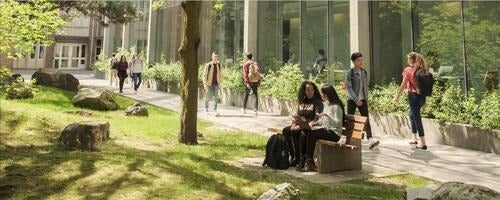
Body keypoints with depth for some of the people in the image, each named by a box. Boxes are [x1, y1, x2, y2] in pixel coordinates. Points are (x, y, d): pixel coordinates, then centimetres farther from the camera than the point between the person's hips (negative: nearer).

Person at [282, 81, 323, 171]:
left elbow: (317, 119, -14)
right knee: (286, 130, -18)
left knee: (298, 133, -35)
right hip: (300, 125, 7)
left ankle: (302, 160, -24)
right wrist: (293, 124, -4)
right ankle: (293, 156, -11)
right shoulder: (301, 101, 17)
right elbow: (296, 115, 18)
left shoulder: (318, 102, -4)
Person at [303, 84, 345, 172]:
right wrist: (315, 123, 4)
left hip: (334, 133, -8)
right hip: (325, 129, 8)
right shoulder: (325, 104, 17)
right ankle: (308, 161, -20)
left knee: (311, 134, -27)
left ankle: (310, 162, -20)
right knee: (307, 133, -17)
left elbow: (338, 123, -17)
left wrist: (327, 115, -25)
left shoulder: (336, 106, -10)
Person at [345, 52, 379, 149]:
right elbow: (348, 88, -13)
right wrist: (356, 99, -19)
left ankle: (371, 140, -15)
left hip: (362, 99, 4)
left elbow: (366, 86, 14)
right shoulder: (350, 73, -8)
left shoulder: (364, 72, 7)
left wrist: (366, 98, 8)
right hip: (352, 100, -4)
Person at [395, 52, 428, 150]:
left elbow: (403, 85, -9)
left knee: (417, 118, -2)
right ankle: (414, 138, 29)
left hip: (413, 95, -6)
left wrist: (397, 96, 0)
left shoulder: (408, 70, -8)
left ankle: (423, 144, -2)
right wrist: (424, 99, 16)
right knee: (411, 114, 26)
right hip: (422, 96, 7)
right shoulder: (423, 70, 7)